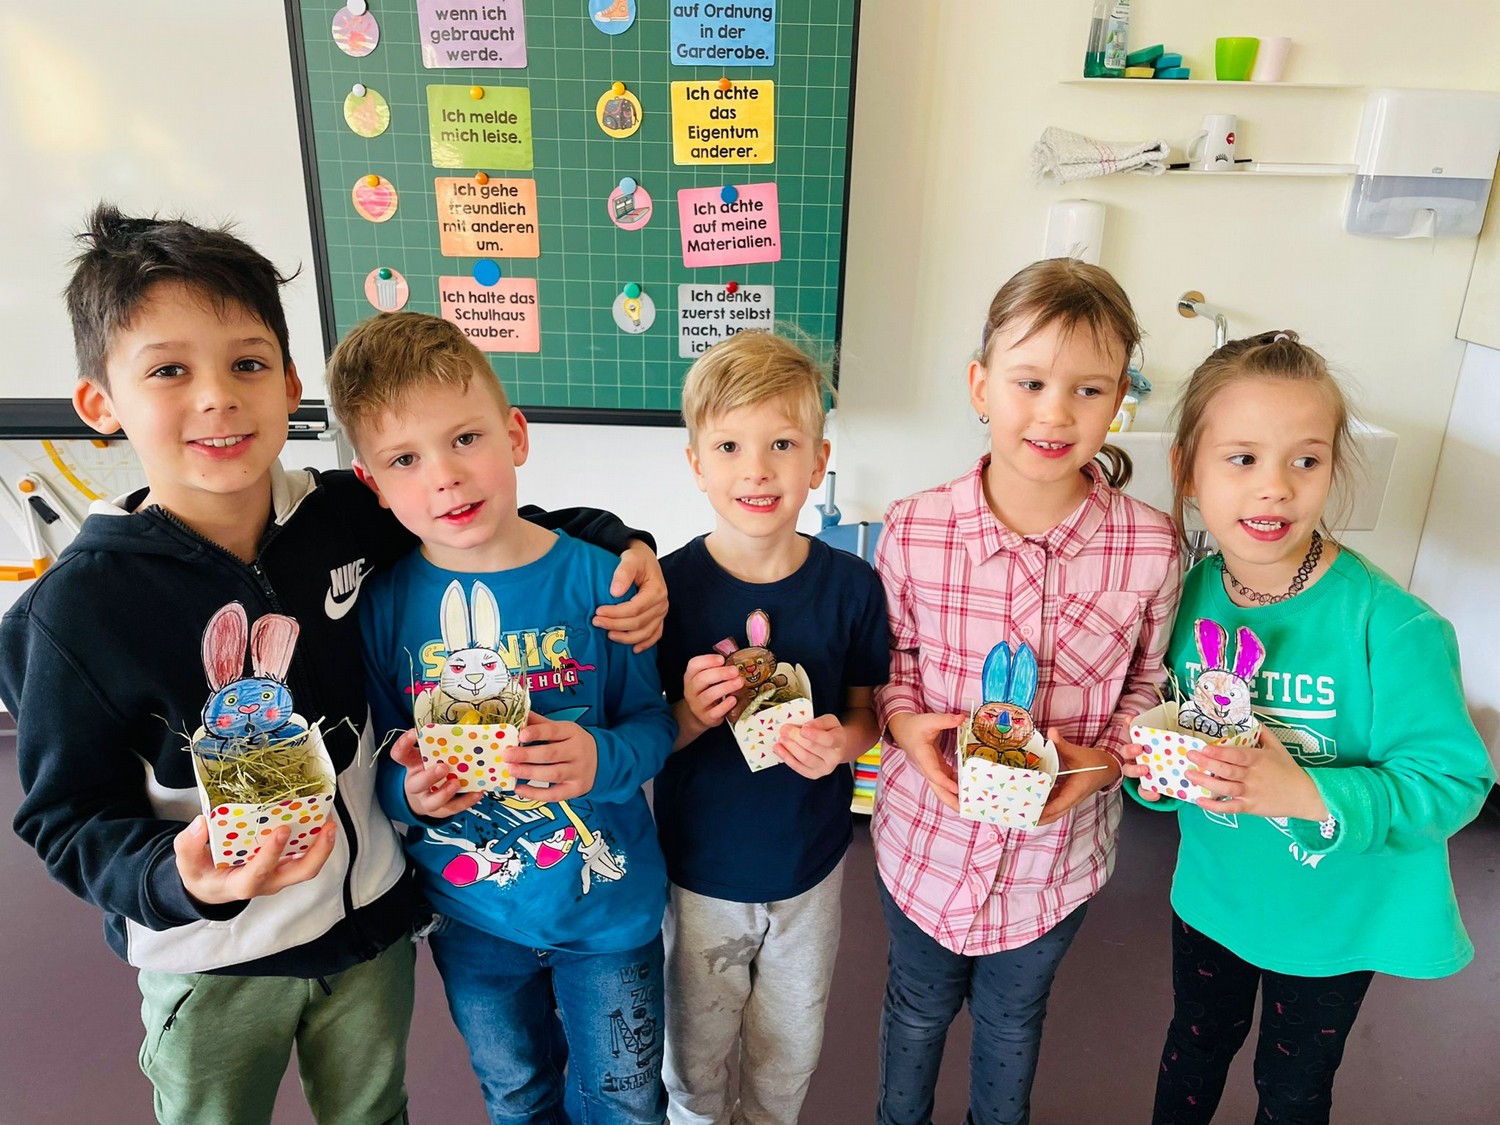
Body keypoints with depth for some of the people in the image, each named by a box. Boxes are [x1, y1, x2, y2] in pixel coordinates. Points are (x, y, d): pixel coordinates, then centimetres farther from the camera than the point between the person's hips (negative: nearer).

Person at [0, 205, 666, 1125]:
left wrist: (622, 545, -11)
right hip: (212, 961, -2)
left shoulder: (346, 517, -13)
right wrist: (176, 876, -30)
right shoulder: (81, 607, -19)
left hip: (371, 914, 3)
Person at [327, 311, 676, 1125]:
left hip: (607, 901, -1)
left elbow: (652, 721, -11)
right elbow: (379, 767, -3)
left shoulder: (595, 579, -19)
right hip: (469, 913, 2)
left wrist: (602, 759, -31)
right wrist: (407, 789, -25)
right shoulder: (382, 605, -14)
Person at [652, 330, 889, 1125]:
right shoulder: (665, 586, -18)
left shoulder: (850, 585, -15)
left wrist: (841, 742, -22)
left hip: (809, 870, 1)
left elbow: (868, 709, -1)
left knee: (789, 1055, 26)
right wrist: (690, 717, -30)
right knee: (695, 1054, 24)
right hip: (697, 871, -1)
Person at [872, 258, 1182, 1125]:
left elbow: (1149, 682, -2)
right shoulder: (915, 530, -19)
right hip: (928, 839, 0)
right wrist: (905, 721, -20)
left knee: (1013, 1019, 28)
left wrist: (1107, 757, -19)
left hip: (1058, 853, 0)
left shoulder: (1151, 549, -18)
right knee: (919, 1008, 27)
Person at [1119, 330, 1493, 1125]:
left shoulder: (1392, 626, -28)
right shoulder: (1187, 597, -14)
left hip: (1334, 917, -2)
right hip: (1211, 891, 3)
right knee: (1193, 1053, 28)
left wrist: (1309, 795, -37)